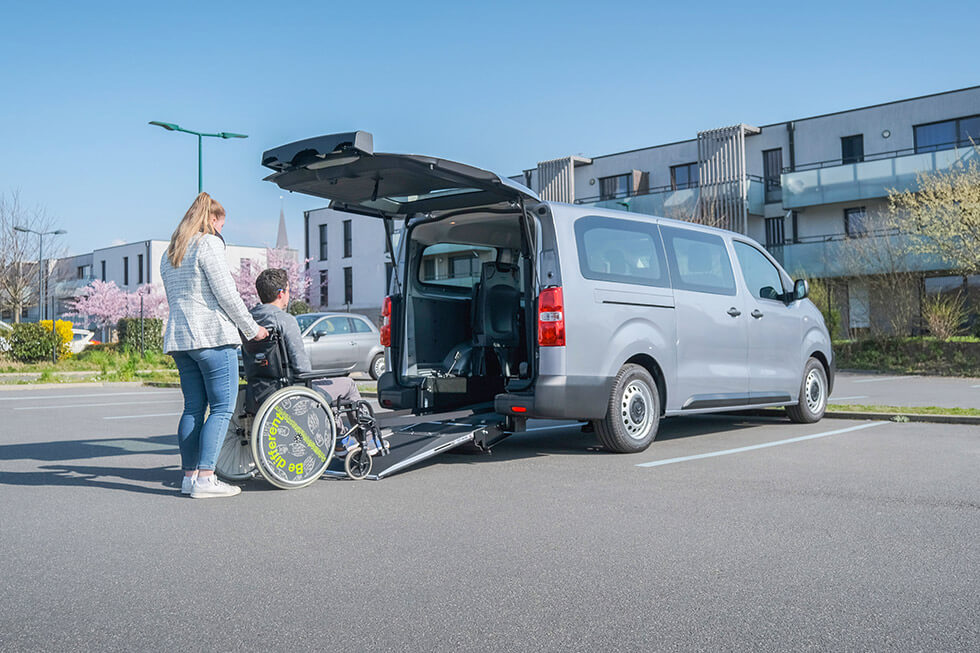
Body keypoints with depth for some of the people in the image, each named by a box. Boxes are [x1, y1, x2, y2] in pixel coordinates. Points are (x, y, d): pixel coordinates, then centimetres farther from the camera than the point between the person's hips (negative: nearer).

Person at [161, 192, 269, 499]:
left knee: (193, 407, 10)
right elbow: (226, 294, -11)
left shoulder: (170, 254, 21)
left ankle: (189, 475, 11)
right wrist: (252, 329, -2)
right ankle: (205, 478, -10)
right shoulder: (208, 243, -5)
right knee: (222, 407, -6)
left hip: (178, 336, 9)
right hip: (213, 336, -9)